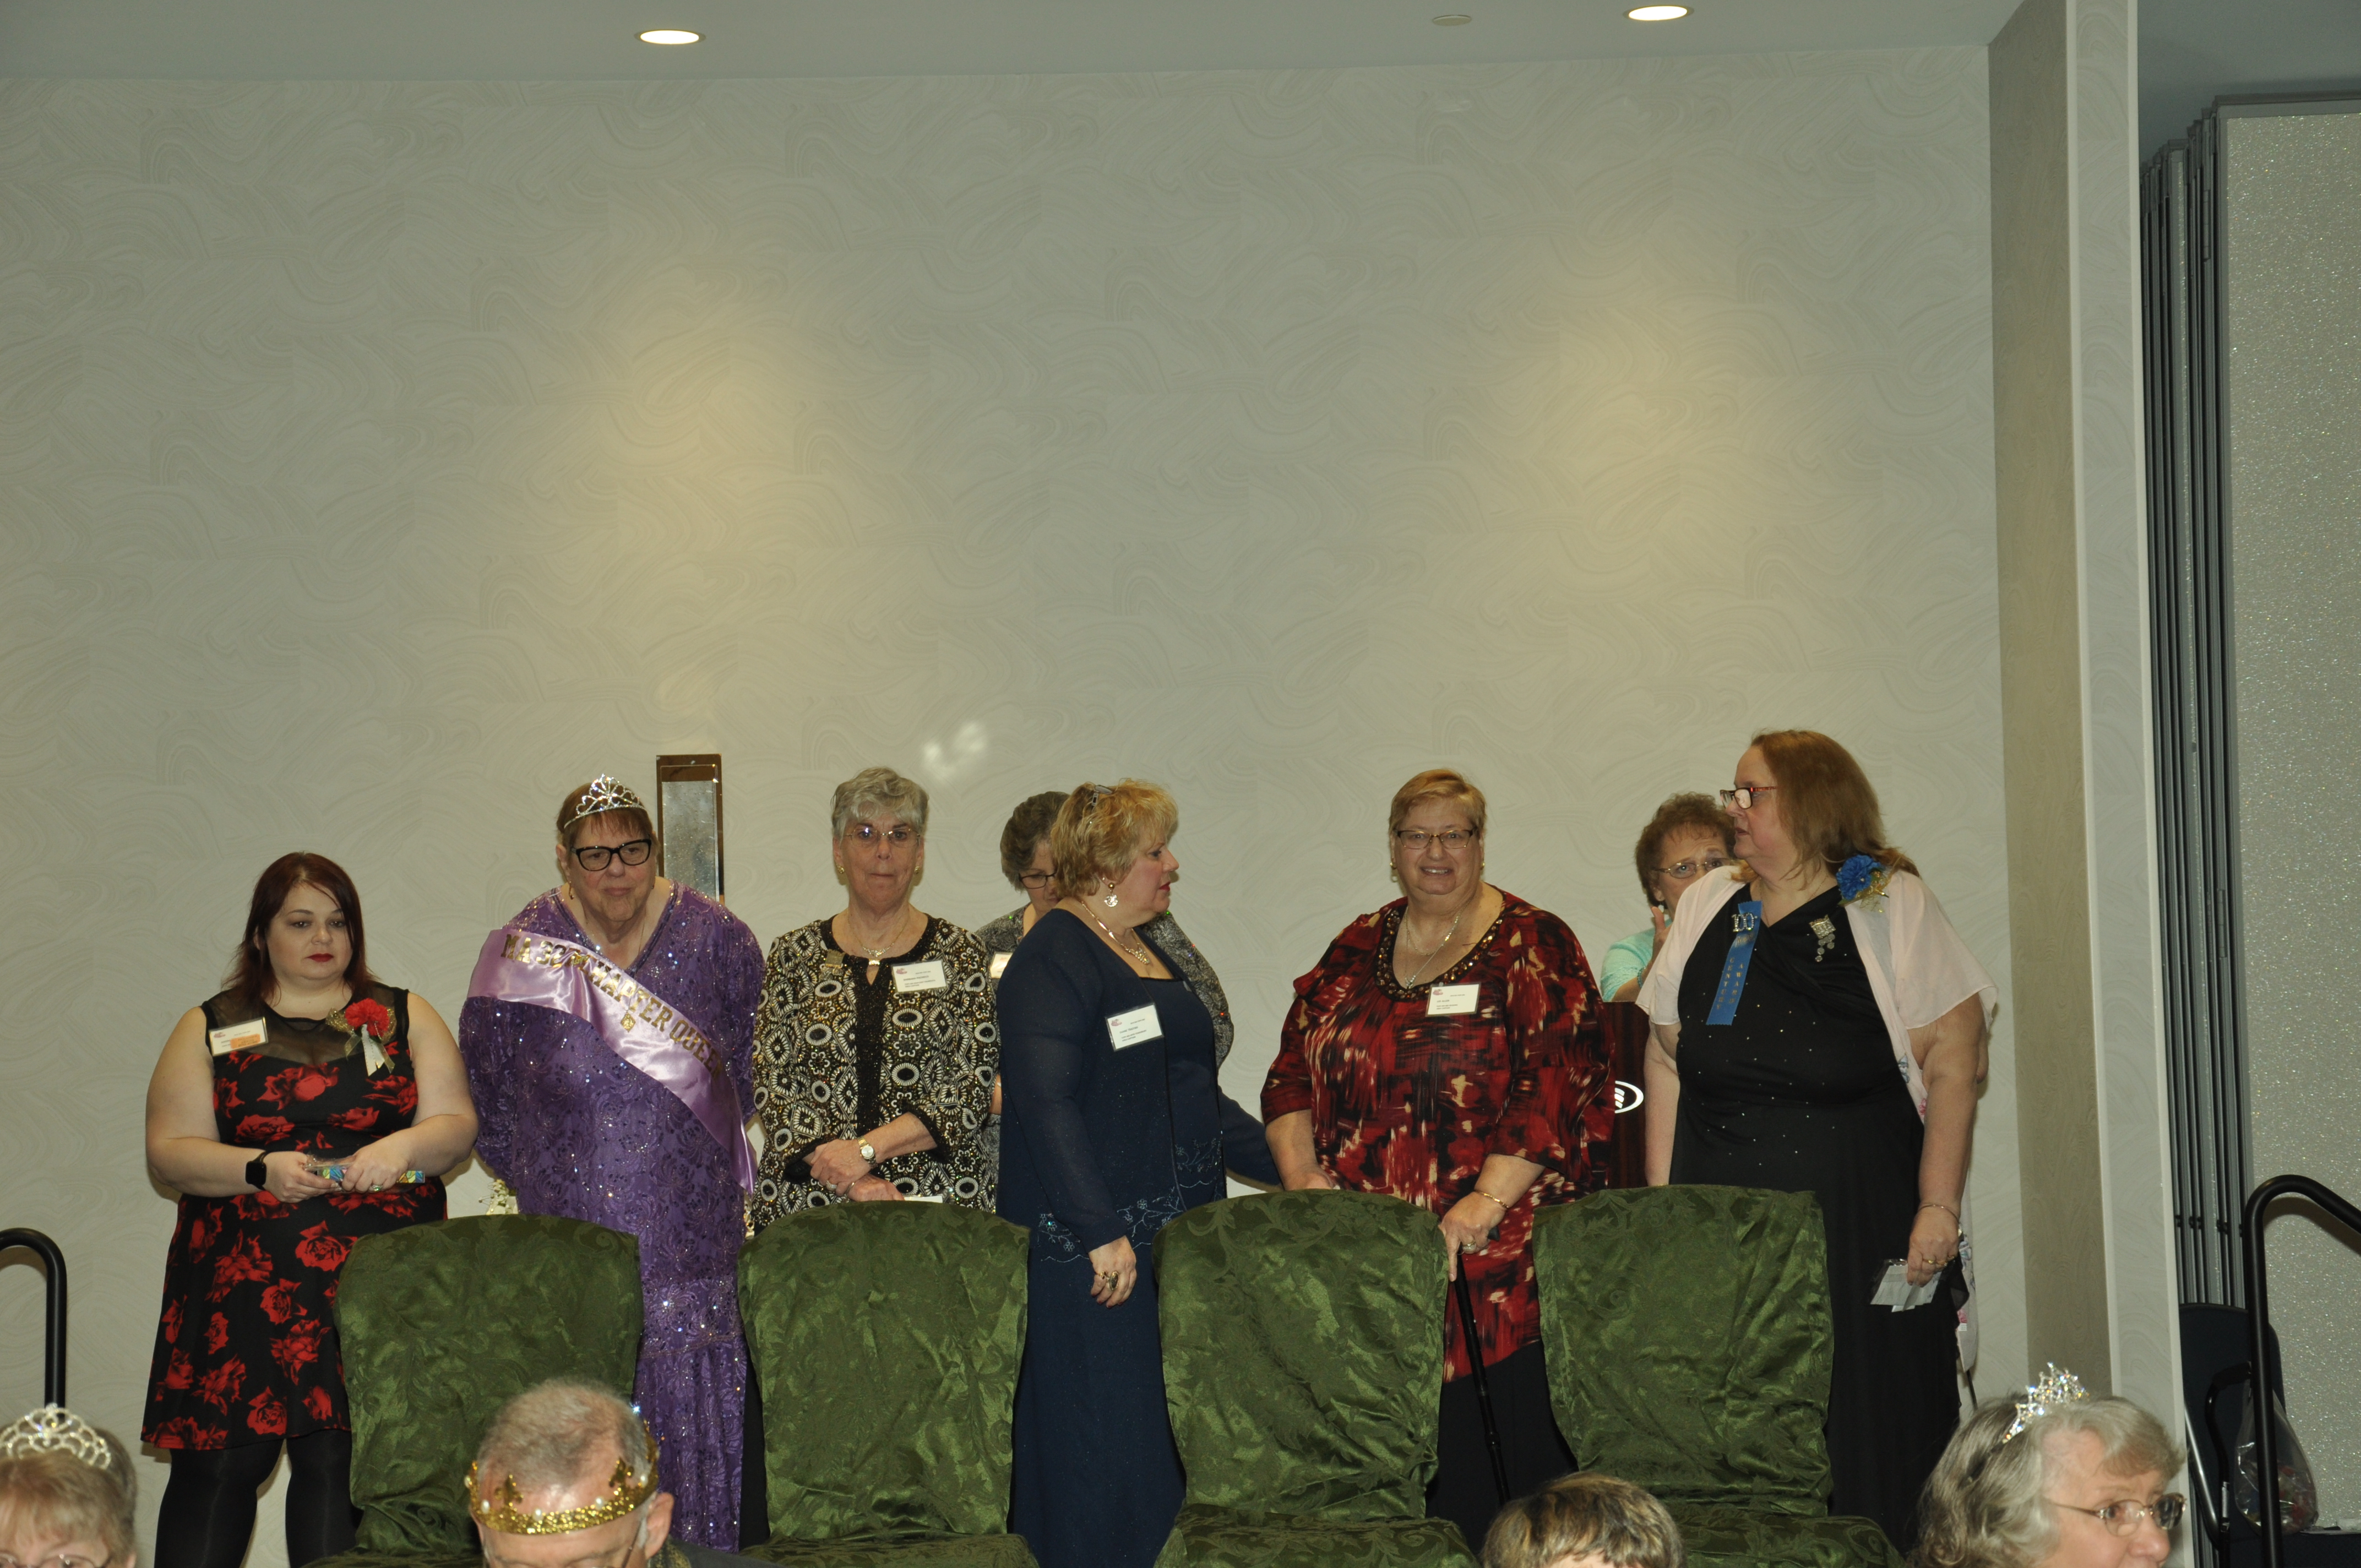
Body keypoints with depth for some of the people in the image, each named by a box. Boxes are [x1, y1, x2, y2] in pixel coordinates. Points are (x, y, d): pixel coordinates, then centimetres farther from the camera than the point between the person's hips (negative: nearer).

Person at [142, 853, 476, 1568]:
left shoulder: (404, 1017, 14)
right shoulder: (209, 1029, 11)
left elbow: (457, 1125, 7)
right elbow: (169, 1152, 3)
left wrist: (403, 1146, -15)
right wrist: (261, 1170, -14)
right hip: (245, 1280, 0)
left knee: (341, 1461, -5)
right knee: (220, 1461, -5)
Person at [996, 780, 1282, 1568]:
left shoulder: (1148, 953, 18)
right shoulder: (1053, 957, -10)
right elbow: (1046, 1103, -20)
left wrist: (1283, 1169, 20)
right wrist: (1100, 1232, -25)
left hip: (1172, 1233, 9)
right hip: (1091, 1251, -9)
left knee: (1171, 1436, 7)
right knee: (1101, 1438, -7)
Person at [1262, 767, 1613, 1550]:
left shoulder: (1532, 946, 2)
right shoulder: (1355, 952, 16)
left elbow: (1555, 1089, -9)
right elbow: (1291, 1073, 16)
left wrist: (1486, 1200, -17)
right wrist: (1301, 1173, -1)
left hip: (1502, 1253, -3)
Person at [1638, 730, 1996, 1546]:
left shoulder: (1894, 906, 1)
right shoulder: (1706, 907, 14)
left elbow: (1954, 1063, -4)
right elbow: (1666, 1061, 15)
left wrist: (1938, 1207, -10)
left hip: (1861, 1221, -3)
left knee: (1872, 1434, -2)